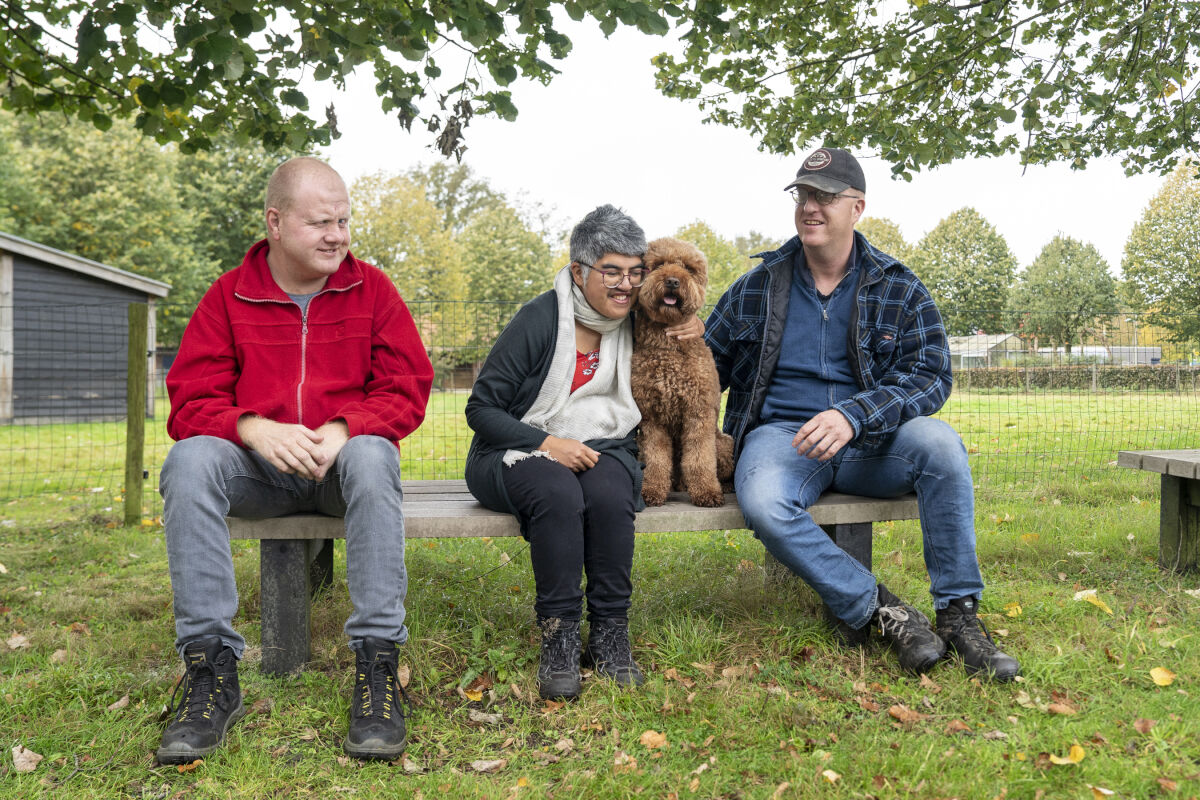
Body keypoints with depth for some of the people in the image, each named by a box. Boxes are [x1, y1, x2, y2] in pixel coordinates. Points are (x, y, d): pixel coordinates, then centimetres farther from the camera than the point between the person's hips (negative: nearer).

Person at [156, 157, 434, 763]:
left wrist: (341, 429, -23)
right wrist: (255, 429, -25)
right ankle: (210, 666, -25)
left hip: (342, 463, -1)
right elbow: (190, 401, -3)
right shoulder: (229, 295, 3)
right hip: (258, 468, 1)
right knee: (189, 459, -29)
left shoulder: (371, 289, 3)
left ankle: (377, 662, -33)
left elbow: (406, 389, -4)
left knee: (373, 456, -36)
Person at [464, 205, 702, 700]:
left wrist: (694, 334, -2)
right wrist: (547, 443, -23)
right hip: (520, 451, -3)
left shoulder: (636, 322, 4)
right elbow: (481, 408, -9)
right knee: (558, 495, -36)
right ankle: (558, 637, -25)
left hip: (599, 447, 3)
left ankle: (609, 636, -20)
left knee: (609, 494, -32)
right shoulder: (540, 319, -11)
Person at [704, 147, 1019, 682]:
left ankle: (958, 612, -17)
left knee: (939, 442, -31)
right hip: (780, 433, 0)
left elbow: (930, 376, -6)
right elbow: (708, 365, 13)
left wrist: (854, 414, -25)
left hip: (870, 441, 1)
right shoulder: (758, 286, 7)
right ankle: (878, 609, -17)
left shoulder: (899, 289, 5)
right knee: (763, 503, -35)